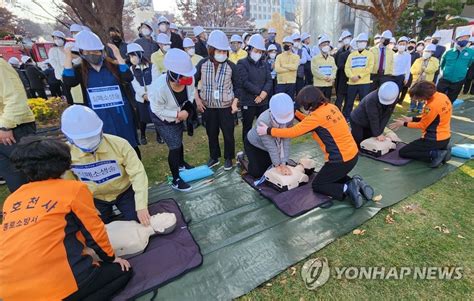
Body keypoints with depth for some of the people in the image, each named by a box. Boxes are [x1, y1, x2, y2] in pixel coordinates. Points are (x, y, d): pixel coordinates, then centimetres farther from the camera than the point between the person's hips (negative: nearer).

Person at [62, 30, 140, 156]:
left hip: (120, 111, 0)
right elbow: (68, 82, -13)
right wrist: (68, 58, -15)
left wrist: (118, 57, -17)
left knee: (129, 143, 9)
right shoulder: (80, 70, 5)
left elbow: (129, 78, -14)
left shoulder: (112, 65, 2)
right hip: (98, 115, 1)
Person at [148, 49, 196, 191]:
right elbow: (157, 110, -24)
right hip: (164, 120, -6)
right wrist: (177, 114, -26)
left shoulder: (188, 79, -27)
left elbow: (191, 94, -7)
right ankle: (176, 180, 14)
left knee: (179, 141, 25)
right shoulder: (159, 88, -38)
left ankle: (181, 164, 52)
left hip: (179, 116, 6)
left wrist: (187, 110, -19)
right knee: (174, 147, -5)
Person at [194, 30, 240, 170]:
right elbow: (193, 82, 6)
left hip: (226, 107, -2)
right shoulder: (202, 64, -3)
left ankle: (228, 158, 26)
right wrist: (197, 99, -1)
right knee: (211, 133, 14)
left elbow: (237, 86, 2)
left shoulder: (231, 66, -6)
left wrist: (235, 103, -4)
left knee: (228, 133, 6)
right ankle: (214, 157, 33)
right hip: (208, 107, 2)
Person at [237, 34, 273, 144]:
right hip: (248, 102, -5)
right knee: (247, 127, 7)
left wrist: (263, 94, -14)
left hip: (263, 101, 5)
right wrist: (259, 92, -14)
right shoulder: (242, 63, -5)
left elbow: (269, 80, 4)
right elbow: (245, 82, -16)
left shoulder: (264, 63, 12)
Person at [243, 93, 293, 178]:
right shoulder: (263, 121, -41)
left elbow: (286, 140, -28)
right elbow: (270, 146, -35)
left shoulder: (289, 117, -28)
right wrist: (277, 165, -28)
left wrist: (283, 163, -30)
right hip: (253, 144, -5)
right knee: (257, 173, -3)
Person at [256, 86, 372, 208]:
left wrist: (268, 130, -11)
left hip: (341, 160, -9)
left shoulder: (317, 115, -22)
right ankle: (356, 182, 14)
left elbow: (292, 132, -18)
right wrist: (295, 113, 11)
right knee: (330, 177, 32)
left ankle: (347, 188, -5)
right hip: (352, 153, 9)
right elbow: (309, 123, 14)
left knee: (317, 185, 12)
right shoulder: (331, 107, 2)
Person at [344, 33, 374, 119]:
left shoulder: (369, 54, 7)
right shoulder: (352, 54, 15)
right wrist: (352, 76, -14)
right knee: (349, 101, 7)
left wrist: (359, 76, -16)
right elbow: (347, 67, 3)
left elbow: (369, 68, -5)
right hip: (352, 82, 2)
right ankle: (345, 118, 18)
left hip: (364, 82, -2)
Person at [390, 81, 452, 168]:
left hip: (435, 140, -9)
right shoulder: (442, 96, -2)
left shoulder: (432, 106, -29)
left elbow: (422, 125, -15)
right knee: (416, 146, 32)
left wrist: (404, 124, -6)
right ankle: (442, 149, 13)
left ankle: (435, 154, -9)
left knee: (403, 152, 1)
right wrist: (411, 119, 4)